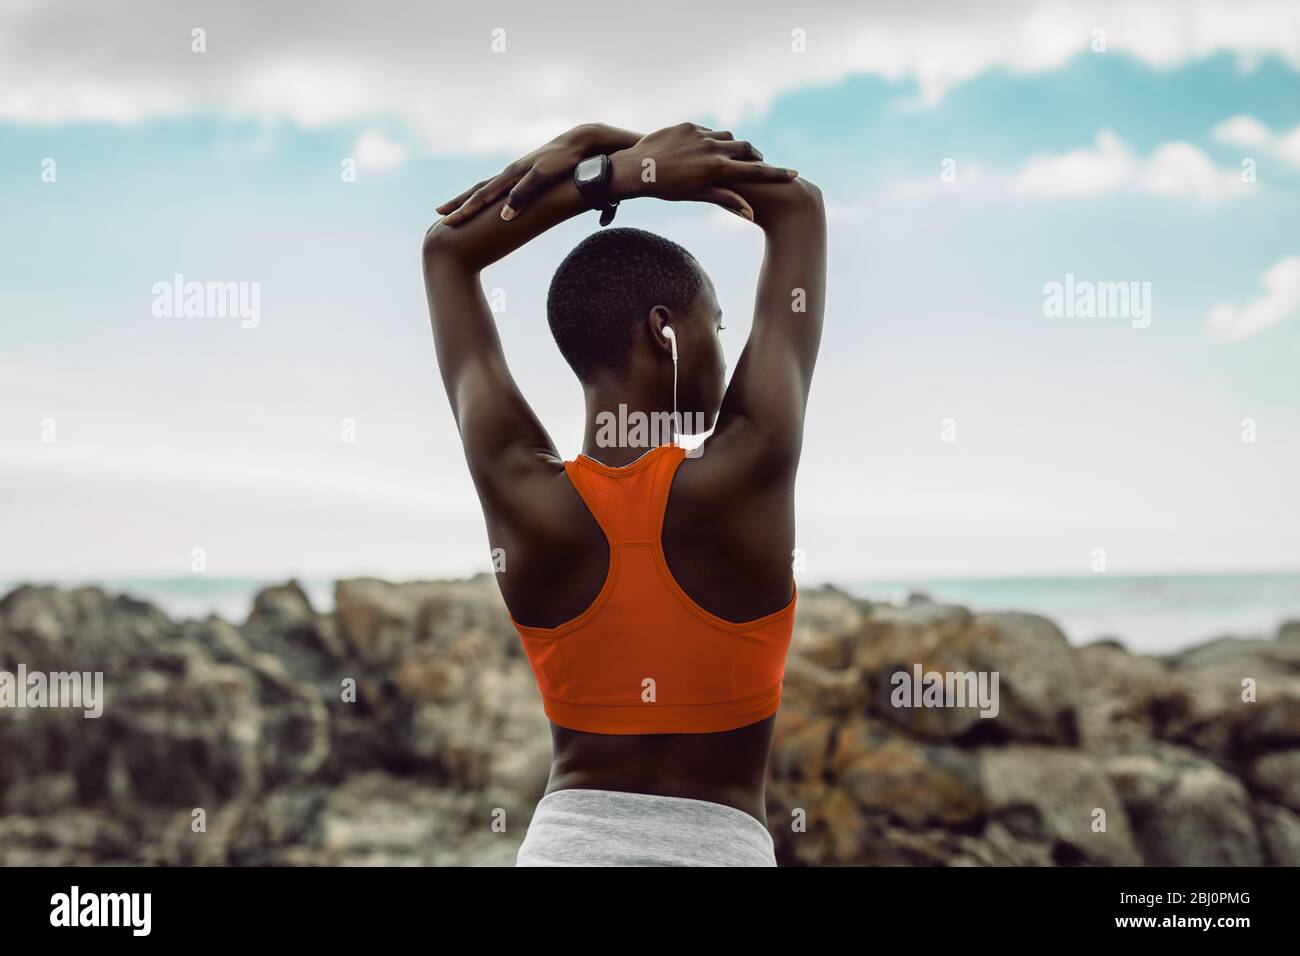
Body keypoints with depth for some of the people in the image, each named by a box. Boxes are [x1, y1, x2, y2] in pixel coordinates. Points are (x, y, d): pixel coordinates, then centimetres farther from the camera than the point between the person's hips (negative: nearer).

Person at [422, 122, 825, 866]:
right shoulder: (748, 473, -10)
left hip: (567, 840, 3)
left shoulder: (521, 487, -5)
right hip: (720, 845, -2)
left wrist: (603, 174, 3)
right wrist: (623, 161, 0)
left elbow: (447, 250, 11)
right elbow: (799, 206, 3)